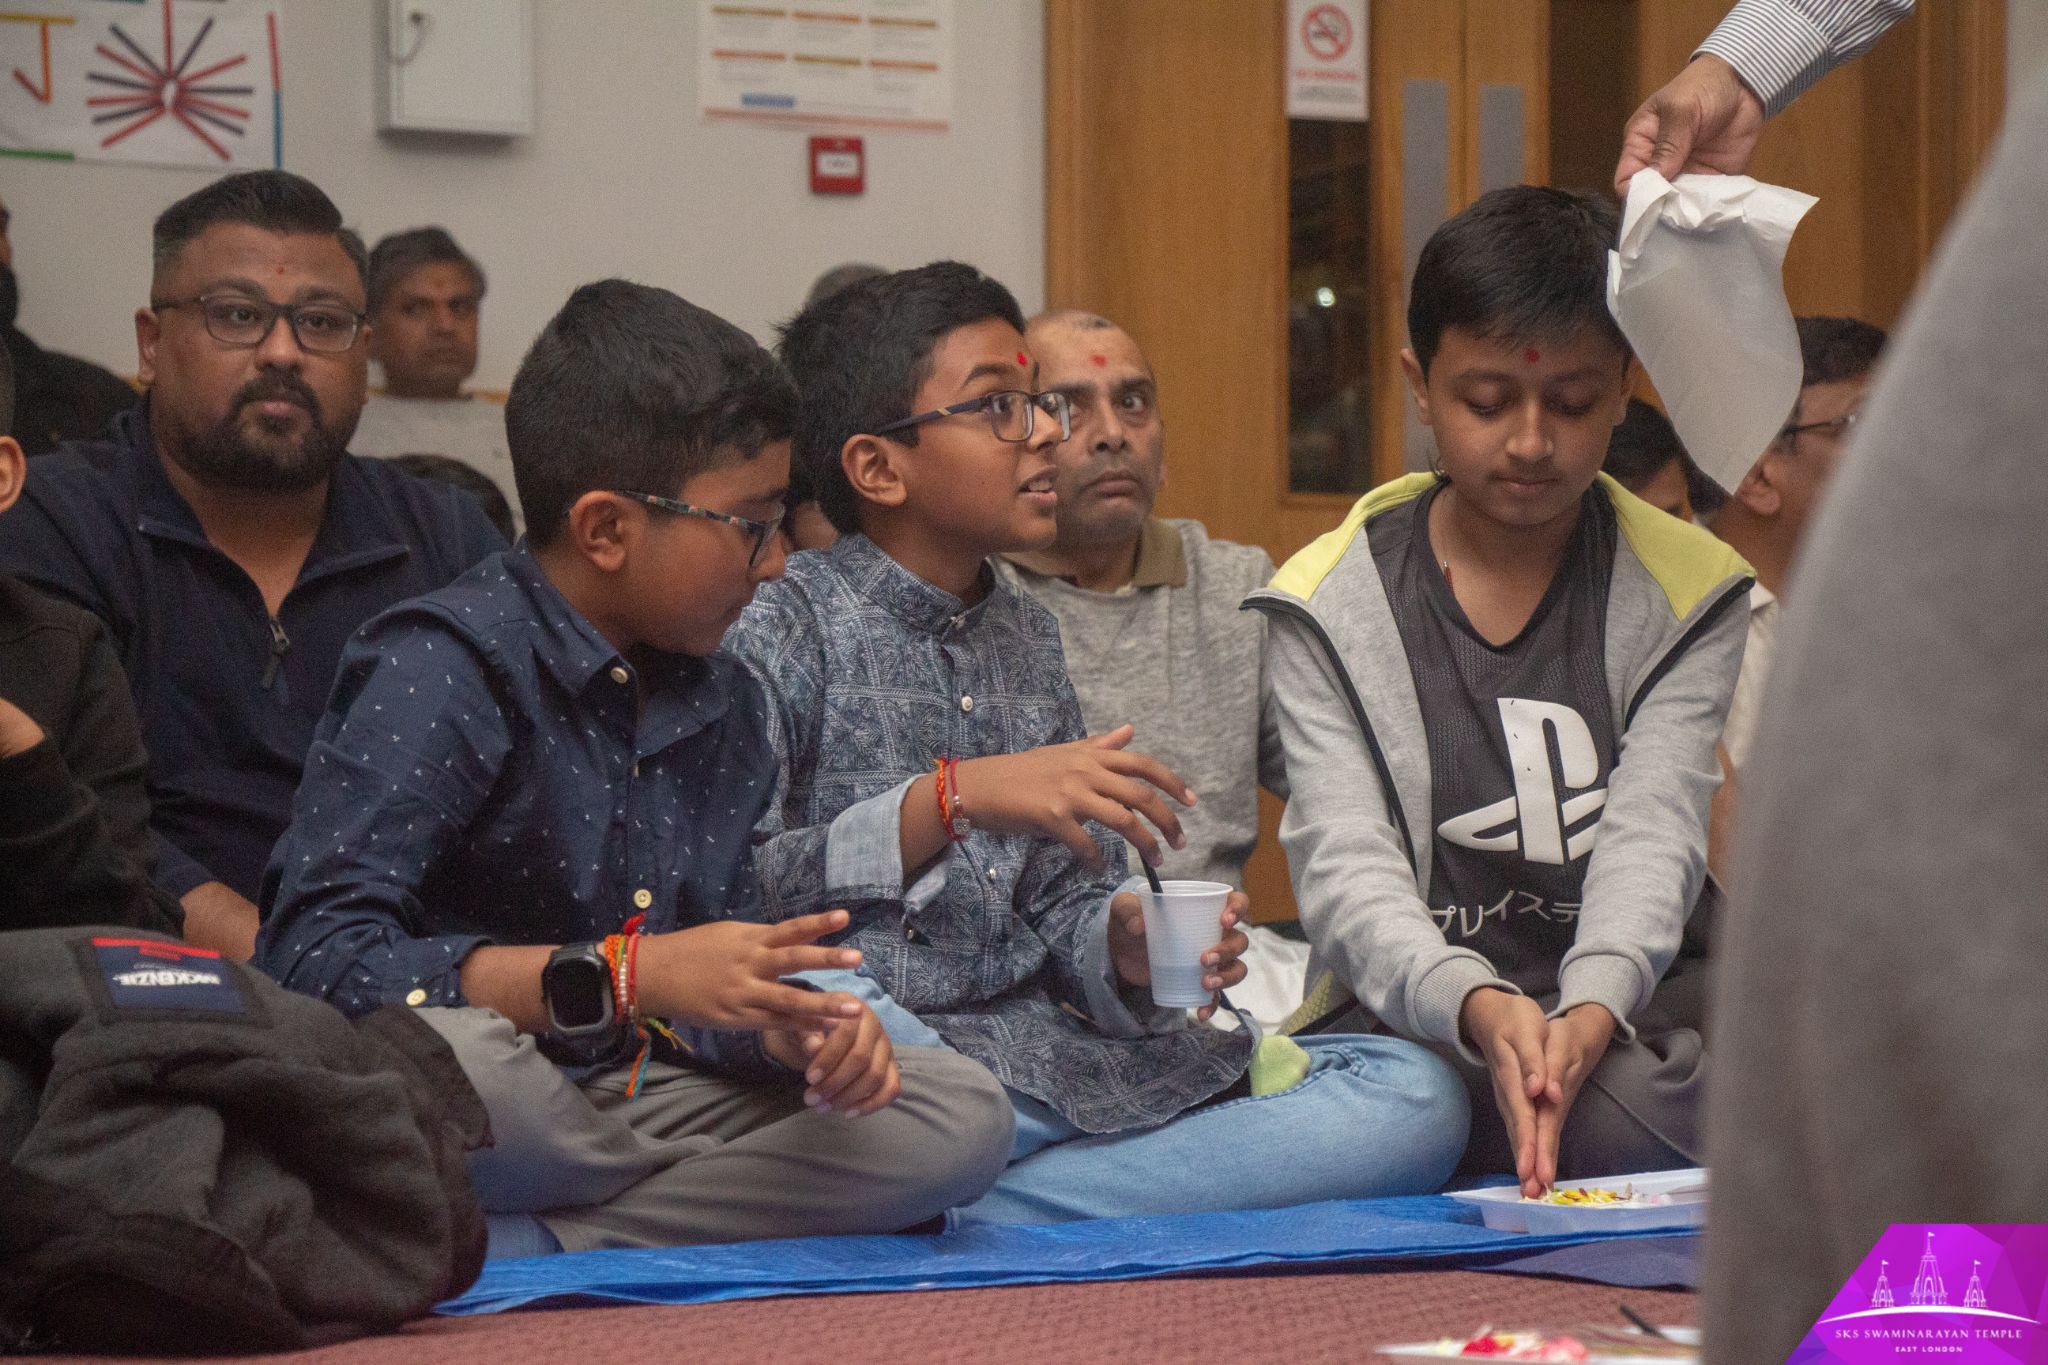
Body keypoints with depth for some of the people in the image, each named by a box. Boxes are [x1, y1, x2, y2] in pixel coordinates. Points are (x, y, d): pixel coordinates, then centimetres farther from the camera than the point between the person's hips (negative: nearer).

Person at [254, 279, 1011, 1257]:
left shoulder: (720, 700, 11)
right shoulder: (440, 668, -13)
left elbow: (713, 975, 14)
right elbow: (311, 955, -25)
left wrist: (793, 1023, -12)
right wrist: (622, 976, -30)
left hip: (634, 1098, 7)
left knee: (964, 1118, -8)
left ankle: (530, 1246, -19)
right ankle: (714, 1203, -11)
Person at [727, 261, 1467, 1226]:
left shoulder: (1028, 639, 21)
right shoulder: (784, 629, -1)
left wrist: (1127, 945, -4)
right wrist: (949, 799, -21)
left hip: (1055, 1052, 7)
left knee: (1419, 1099, -12)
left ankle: (960, 1219, -23)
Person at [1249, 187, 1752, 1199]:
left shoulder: (1687, 594, 7)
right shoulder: (1327, 606, 3)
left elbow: (1652, 840, -7)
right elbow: (1347, 869, -9)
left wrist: (1589, 1012, -30)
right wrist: (1478, 1008, -31)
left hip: (1629, 997, 3)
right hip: (1414, 1016, -3)